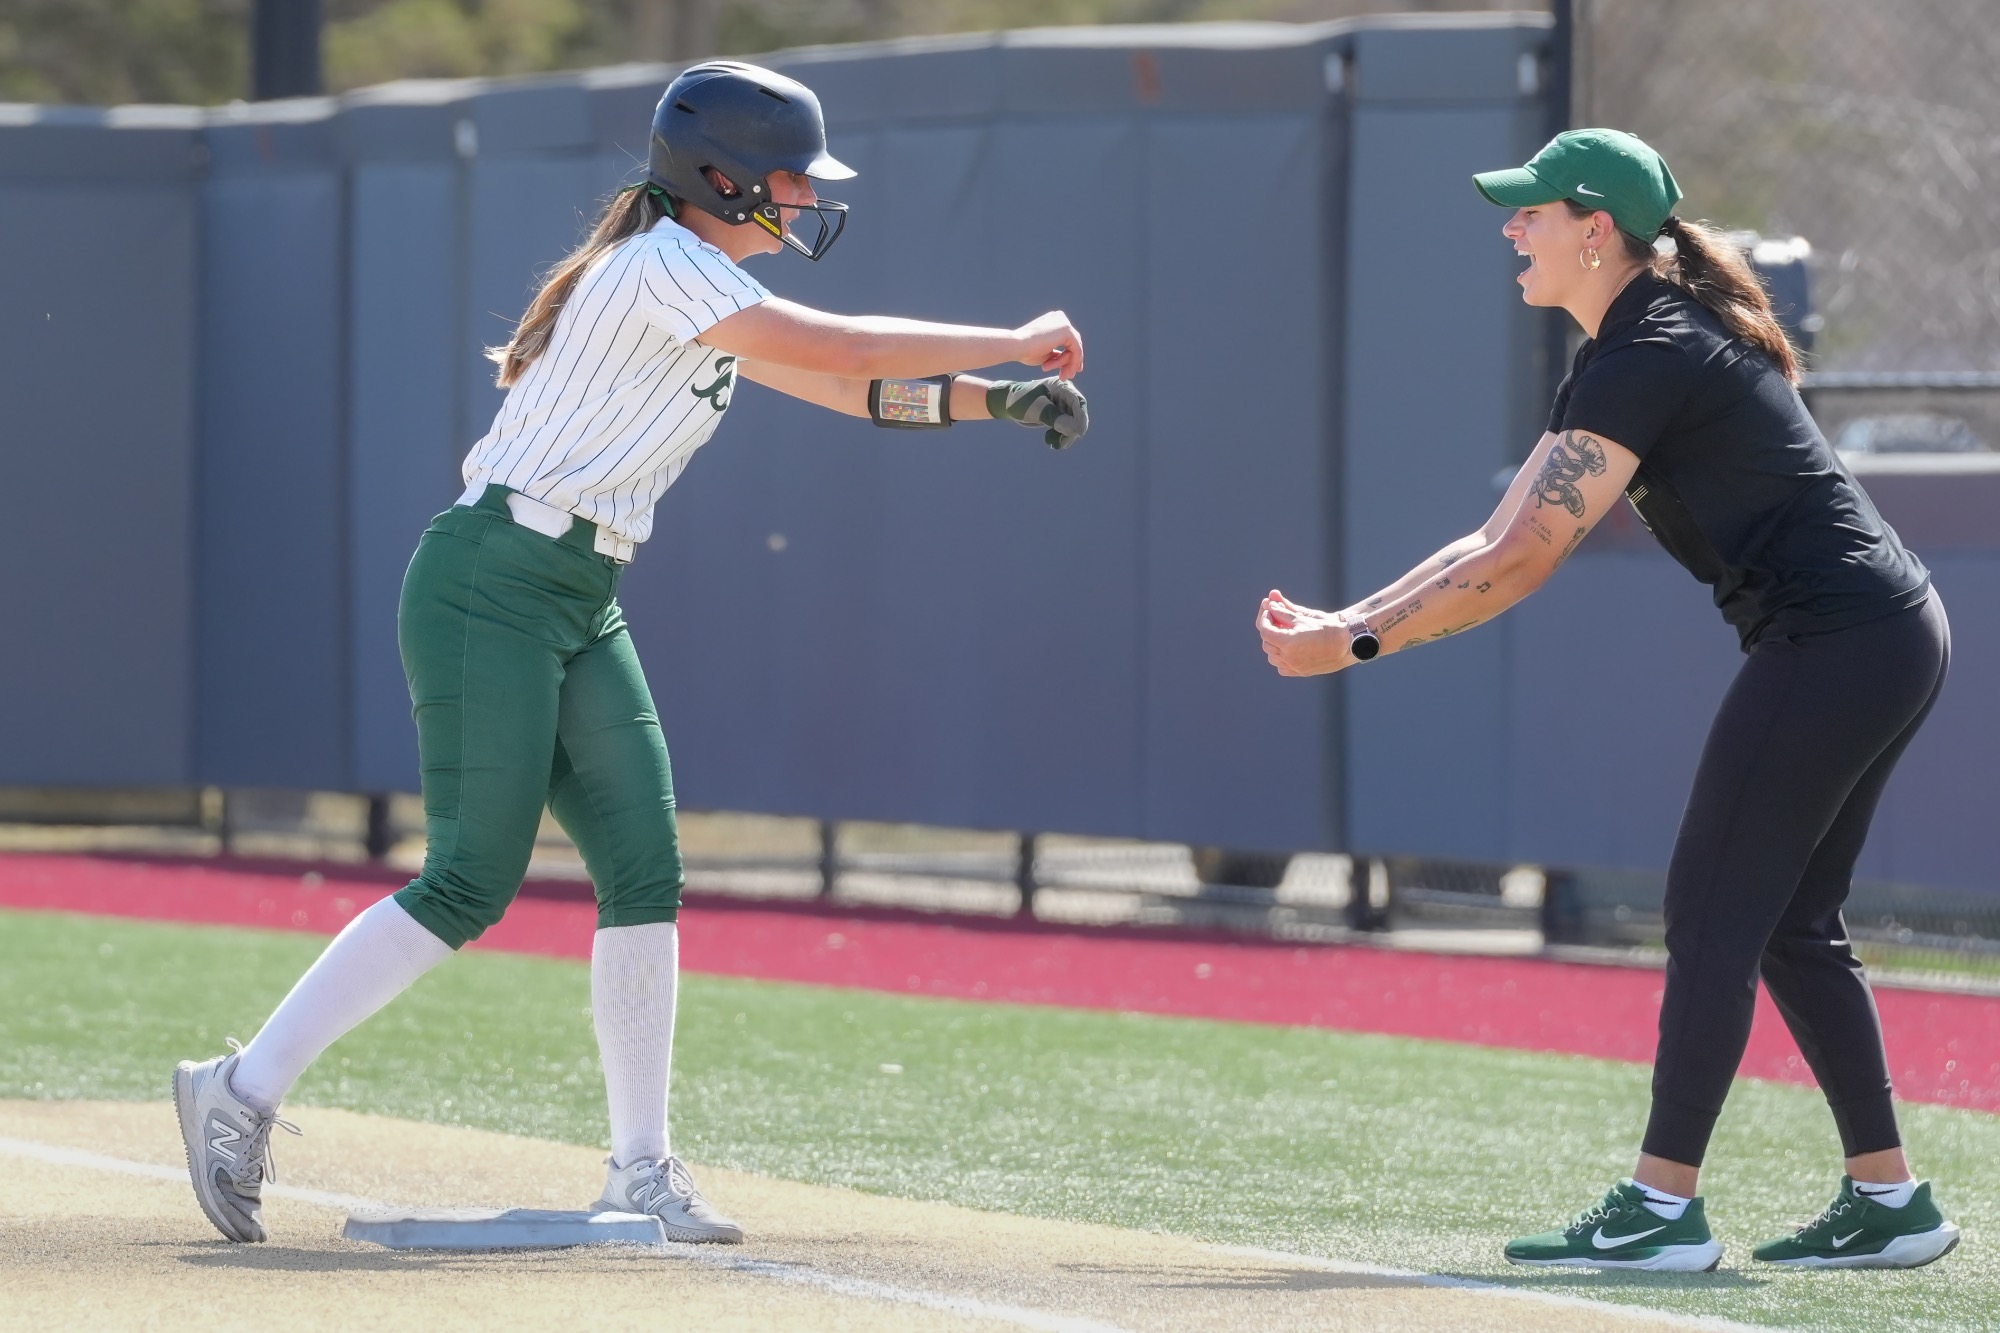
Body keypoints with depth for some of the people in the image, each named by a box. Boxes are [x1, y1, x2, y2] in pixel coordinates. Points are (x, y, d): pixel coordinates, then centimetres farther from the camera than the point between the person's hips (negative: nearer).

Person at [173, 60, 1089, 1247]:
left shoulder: (707, 291, 16)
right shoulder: (662, 266, -14)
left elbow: (851, 389, 19)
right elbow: (845, 351, -20)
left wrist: (999, 399, 6)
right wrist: (1014, 341, -12)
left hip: (583, 609, 10)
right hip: (492, 585, -10)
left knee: (645, 873, 2)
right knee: (470, 884, -11)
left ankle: (641, 1171, 6)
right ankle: (244, 1089, -4)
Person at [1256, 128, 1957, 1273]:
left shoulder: (1649, 360, -16)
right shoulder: (1628, 355, 17)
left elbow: (1521, 564, -20)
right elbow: (1502, 539, 17)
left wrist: (1355, 644, -15)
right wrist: (1345, 620, 10)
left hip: (1837, 642, -10)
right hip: (1895, 634, 10)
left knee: (1716, 912, -7)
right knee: (1792, 925, 14)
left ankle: (1664, 1209, -7)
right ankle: (1890, 1204, 17)